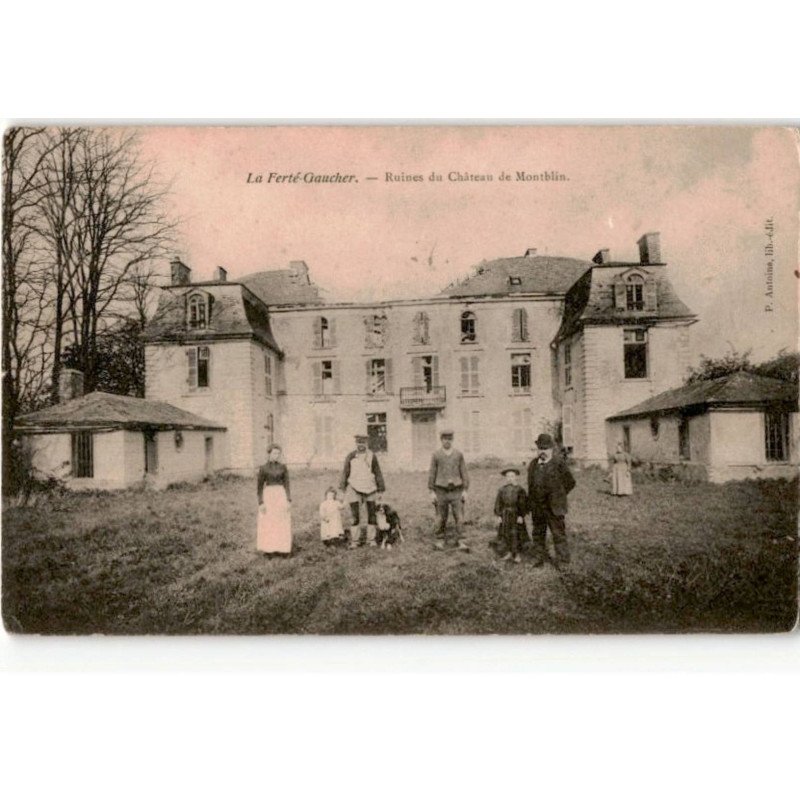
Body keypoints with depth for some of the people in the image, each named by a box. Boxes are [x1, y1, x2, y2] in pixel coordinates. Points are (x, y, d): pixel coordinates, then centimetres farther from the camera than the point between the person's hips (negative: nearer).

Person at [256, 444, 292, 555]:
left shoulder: (283, 467, 5)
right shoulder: (263, 468, -1)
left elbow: (287, 484, 5)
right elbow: (260, 487, 0)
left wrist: (289, 500, -3)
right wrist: (261, 503, -8)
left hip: (282, 496, 2)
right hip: (268, 497, -2)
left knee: (283, 525, 3)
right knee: (267, 525, 1)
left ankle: (283, 549, 10)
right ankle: (268, 550, 10)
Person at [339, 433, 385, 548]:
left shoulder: (372, 456, 0)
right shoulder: (350, 456, -1)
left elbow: (377, 473, 5)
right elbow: (345, 472, 5)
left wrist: (381, 488, 5)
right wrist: (342, 486, 1)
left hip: (370, 489, 1)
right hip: (354, 488, -1)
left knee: (372, 515, 7)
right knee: (355, 516, -4)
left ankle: (371, 539, 20)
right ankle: (354, 541, 6)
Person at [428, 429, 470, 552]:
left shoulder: (459, 454, 3)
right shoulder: (436, 455, 1)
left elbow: (464, 473, 4)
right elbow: (432, 474, 2)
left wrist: (465, 490, 0)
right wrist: (432, 492, -2)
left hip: (456, 491, 0)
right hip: (441, 491, 0)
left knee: (459, 517, -4)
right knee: (442, 518, 6)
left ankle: (460, 542, 0)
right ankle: (441, 541, 19)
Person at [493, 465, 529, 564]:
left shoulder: (519, 490, -8)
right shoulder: (502, 490, 0)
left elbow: (523, 504, -7)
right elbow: (498, 503, 3)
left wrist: (521, 516, -11)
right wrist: (498, 515, -1)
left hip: (516, 516, -3)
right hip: (505, 516, 3)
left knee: (516, 535, 0)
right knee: (505, 534, 8)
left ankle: (517, 554, 15)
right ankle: (509, 552, 25)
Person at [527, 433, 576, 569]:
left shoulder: (559, 463, -7)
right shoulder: (533, 464, 9)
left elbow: (570, 482, 1)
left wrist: (558, 496, 3)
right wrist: (532, 501, 12)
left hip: (554, 507, -5)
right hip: (537, 508, 5)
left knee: (559, 534, 0)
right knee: (538, 534, 14)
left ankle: (562, 562, 9)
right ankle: (538, 559, 25)